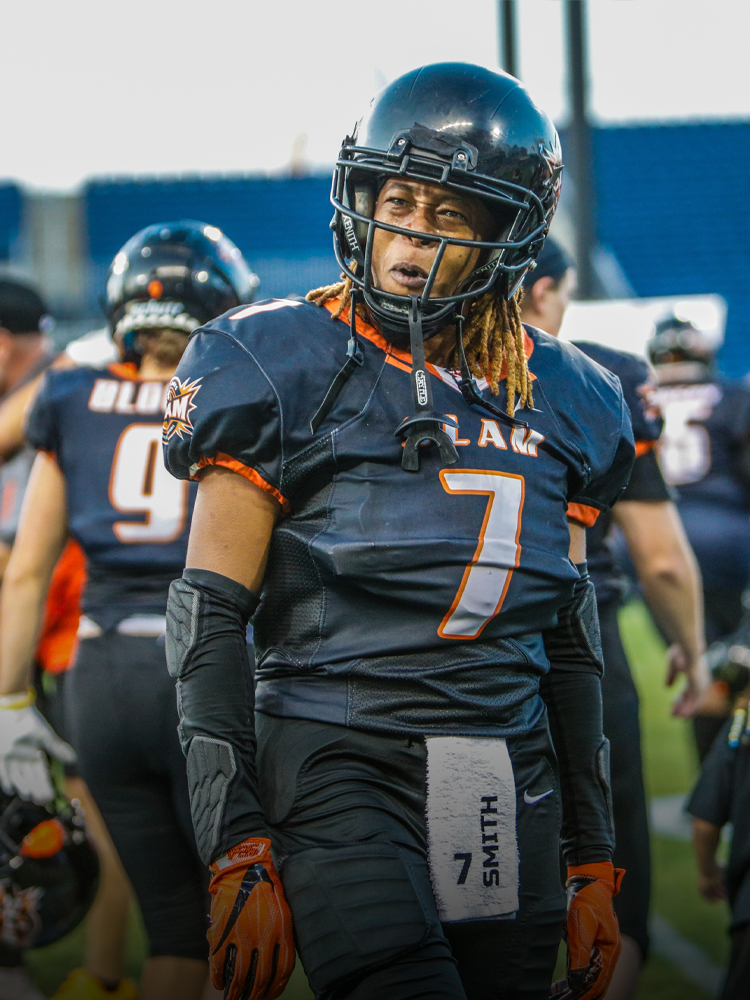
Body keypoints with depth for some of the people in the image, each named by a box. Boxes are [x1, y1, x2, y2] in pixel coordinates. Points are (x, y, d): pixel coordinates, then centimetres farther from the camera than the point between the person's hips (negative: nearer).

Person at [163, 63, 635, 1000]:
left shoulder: (558, 401, 12)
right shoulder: (289, 369, -2)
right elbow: (209, 622, -5)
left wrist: (592, 858, 15)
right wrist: (238, 853, -13)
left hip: (509, 791, 5)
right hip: (342, 769, -5)